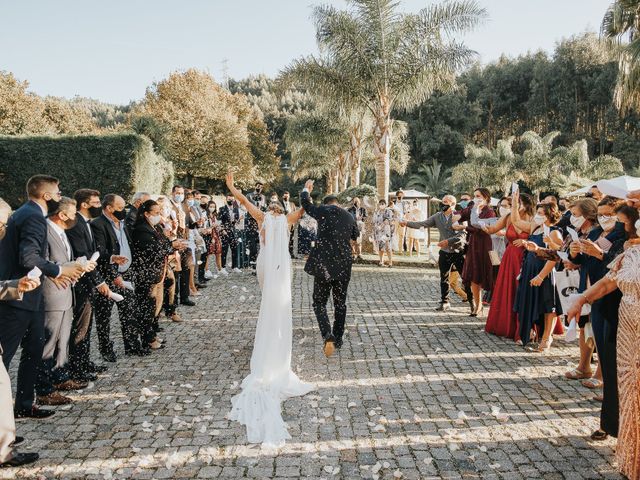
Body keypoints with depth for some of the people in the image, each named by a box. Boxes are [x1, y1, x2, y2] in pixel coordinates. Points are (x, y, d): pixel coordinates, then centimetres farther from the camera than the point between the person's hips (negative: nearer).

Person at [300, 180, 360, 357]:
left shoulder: (323, 211, -3)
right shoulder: (349, 217, 7)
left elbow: (305, 203, 15)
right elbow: (355, 235, 26)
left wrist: (306, 189, 33)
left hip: (323, 265, -3)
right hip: (344, 266, 3)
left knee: (319, 303, 5)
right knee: (340, 303, 16)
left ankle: (328, 337, -15)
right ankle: (338, 339, 23)